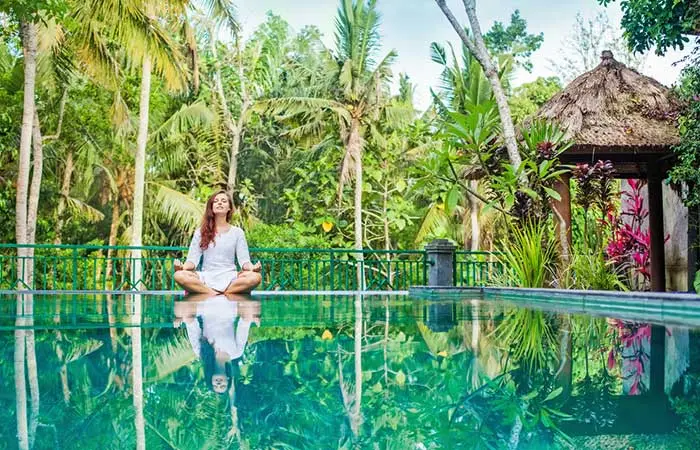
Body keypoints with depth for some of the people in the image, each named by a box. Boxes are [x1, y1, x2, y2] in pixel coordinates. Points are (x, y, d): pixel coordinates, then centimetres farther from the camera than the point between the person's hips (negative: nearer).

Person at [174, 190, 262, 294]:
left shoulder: (237, 232, 13)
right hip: (206, 277, 0)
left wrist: (252, 267, -20)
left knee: (255, 277, -33)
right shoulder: (201, 232, 14)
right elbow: (193, 259, 5)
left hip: (229, 278, 0)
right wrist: (183, 266, -19)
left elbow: (244, 260, 4)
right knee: (179, 275, -31)